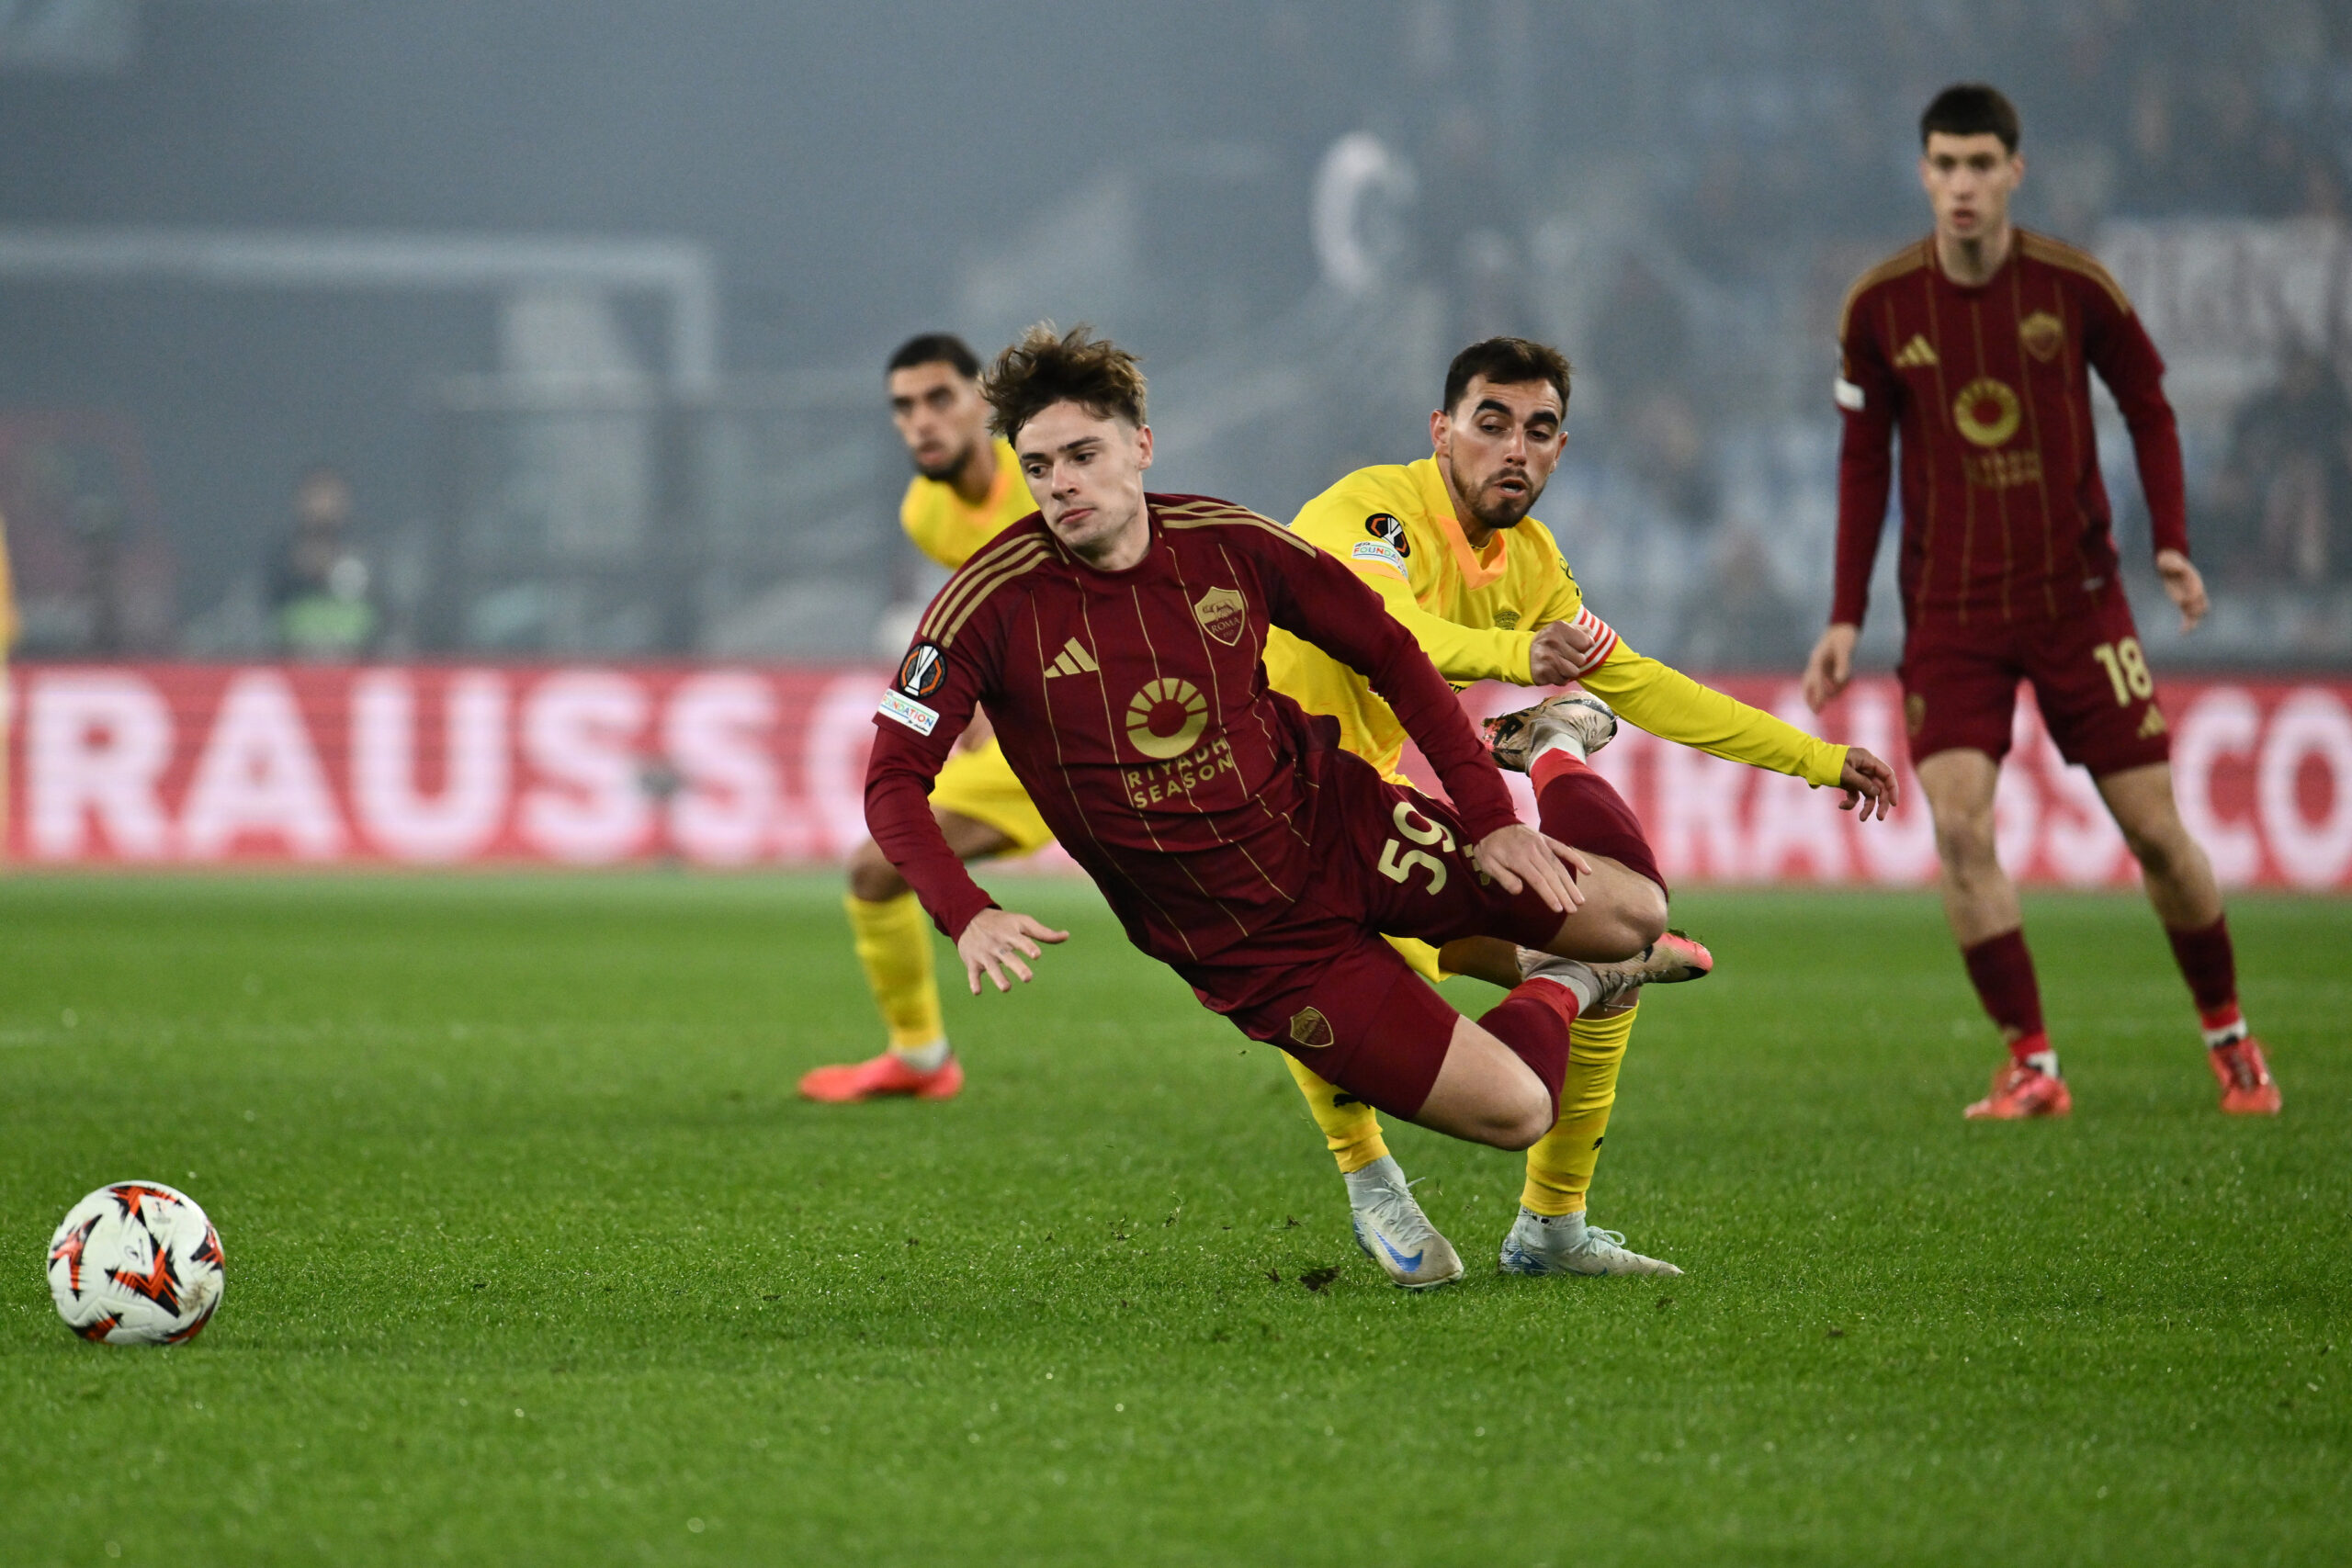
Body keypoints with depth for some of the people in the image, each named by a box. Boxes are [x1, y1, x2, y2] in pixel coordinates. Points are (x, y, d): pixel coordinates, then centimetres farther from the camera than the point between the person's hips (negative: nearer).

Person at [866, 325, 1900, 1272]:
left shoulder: (1226, 543, -9)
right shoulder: (995, 603, -17)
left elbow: (1387, 649, 3)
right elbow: (893, 780, -15)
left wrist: (1486, 814, -5)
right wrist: (966, 916, -34)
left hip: (1336, 820, 3)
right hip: (1245, 946, -3)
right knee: (1512, 1108, -16)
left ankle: (1553, 754, 30)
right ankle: (1561, 989, 21)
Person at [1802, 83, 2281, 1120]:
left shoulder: (2074, 286, -7)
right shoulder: (1880, 307, -4)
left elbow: (2148, 409, 7)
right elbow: (1863, 459, 7)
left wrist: (2172, 544, -6)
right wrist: (1845, 619, 3)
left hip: (2077, 596, 0)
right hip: (1949, 611, 0)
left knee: (2154, 830, 1)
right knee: (1959, 825, -17)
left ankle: (2229, 1036, 22)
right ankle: (2030, 1065, -7)